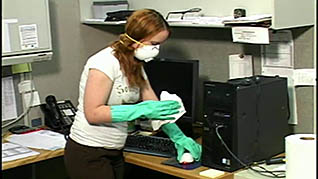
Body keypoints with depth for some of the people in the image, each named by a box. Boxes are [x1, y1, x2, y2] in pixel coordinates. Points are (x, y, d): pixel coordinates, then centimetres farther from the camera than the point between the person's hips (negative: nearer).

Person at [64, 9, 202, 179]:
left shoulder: (136, 66, 7)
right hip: (88, 155, -8)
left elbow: (155, 106, 10)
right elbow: (92, 113, -23)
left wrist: (179, 137, 0)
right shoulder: (106, 62, -19)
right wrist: (141, 110, -27)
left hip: (114, 153, 8)